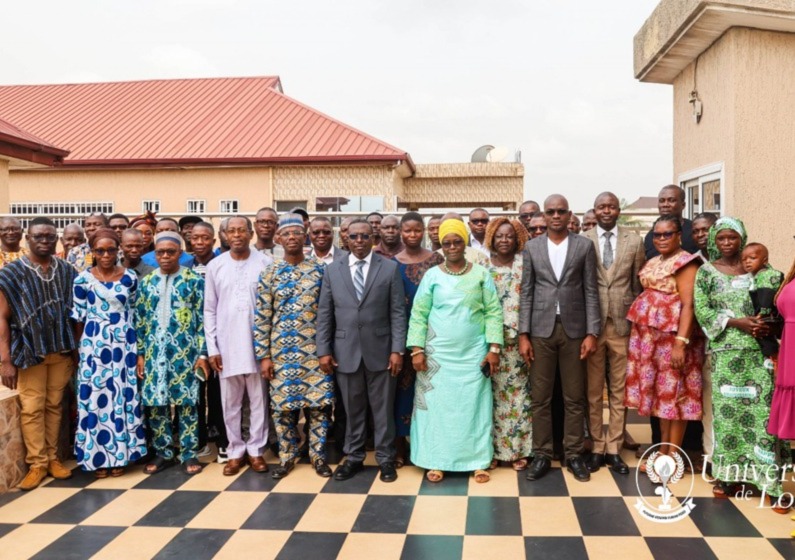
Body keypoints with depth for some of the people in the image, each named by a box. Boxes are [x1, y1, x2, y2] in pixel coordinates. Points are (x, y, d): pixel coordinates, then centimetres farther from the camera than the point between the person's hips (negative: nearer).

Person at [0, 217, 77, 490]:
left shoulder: (67, 271, 4)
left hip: (62, 351, 2)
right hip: (29, 352, -2)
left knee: (54, 406, 10)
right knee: (32, 408, 3)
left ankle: (52, 458, 21)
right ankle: (37, 463, 14)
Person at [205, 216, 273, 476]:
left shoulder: (266, 263, -3)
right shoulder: (215, 266, 2)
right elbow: (209, 310, 5)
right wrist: (212, 348, 0)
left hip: (258, 343, -1)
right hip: (226, 345, 2)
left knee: (259, 400, 8)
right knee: (230, 402, 10)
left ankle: (256, 449, 21)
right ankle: (235, 451, 23)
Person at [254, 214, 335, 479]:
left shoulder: (320, 269, 1)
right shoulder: (269, 273, 1)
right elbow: (261, 317, 0)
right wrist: (263, 355, -3)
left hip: (315, 350, 0)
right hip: (282, 351, 0)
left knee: (319, 404, 4)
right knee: (283, 406, 7)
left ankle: (318, 456, 20)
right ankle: (287, 457, 24)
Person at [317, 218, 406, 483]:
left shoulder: (390, 268, 0)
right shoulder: (332, 270, 5)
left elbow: (398, 312, -2)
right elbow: (324, 314, 5)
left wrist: (397, 350, -8)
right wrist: (323, 350, -1)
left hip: (380, 350, -1)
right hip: (345, 352, 2)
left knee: (383, 408, 8)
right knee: (352, 409, 11)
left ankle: (385, 459, 22)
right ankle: (353, 457, 26)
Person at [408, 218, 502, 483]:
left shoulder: (481, 273, 2)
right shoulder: (432, 275, 1)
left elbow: (494, 312, 1)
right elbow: (418, 314, 1)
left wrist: (494, 348, -6)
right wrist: (417, 349, -6)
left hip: (473, 354, 0)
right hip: (438, 354, 0)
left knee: (473, 406, 6)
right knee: (437, 405, 6)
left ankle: (479, 461, 18)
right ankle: (436, 460, 18)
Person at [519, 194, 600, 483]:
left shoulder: (584, 245, 3)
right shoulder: (532, 247, 5)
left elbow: (591, 291, 2)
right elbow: (526, 293, 4)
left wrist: (592, 332, -5)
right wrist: (523, 334, -2)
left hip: (574, 329, 0)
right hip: (541, 329, 0)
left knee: (575, 397, 7)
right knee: (540, 398, 5)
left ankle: (573, 454, 20)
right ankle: (542, 454, 17)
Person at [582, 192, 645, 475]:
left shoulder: (634, 240, 5)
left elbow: (638, 283, 9)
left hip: (623, 324, 1)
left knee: (619, 390, 8)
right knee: (593, 391, 7)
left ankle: (614, 449, 19)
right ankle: (596, 447, 19)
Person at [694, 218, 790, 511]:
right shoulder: (706, 272, 5)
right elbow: (702, 311, -2)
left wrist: (765, 324, -11)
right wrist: (736, 322, -13)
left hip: (759, 350, 1)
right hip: (726, 352, 0)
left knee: (763, 409, -4)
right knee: (727, 410, 2)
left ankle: (770, 480, 2)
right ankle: (729, 474, 13)